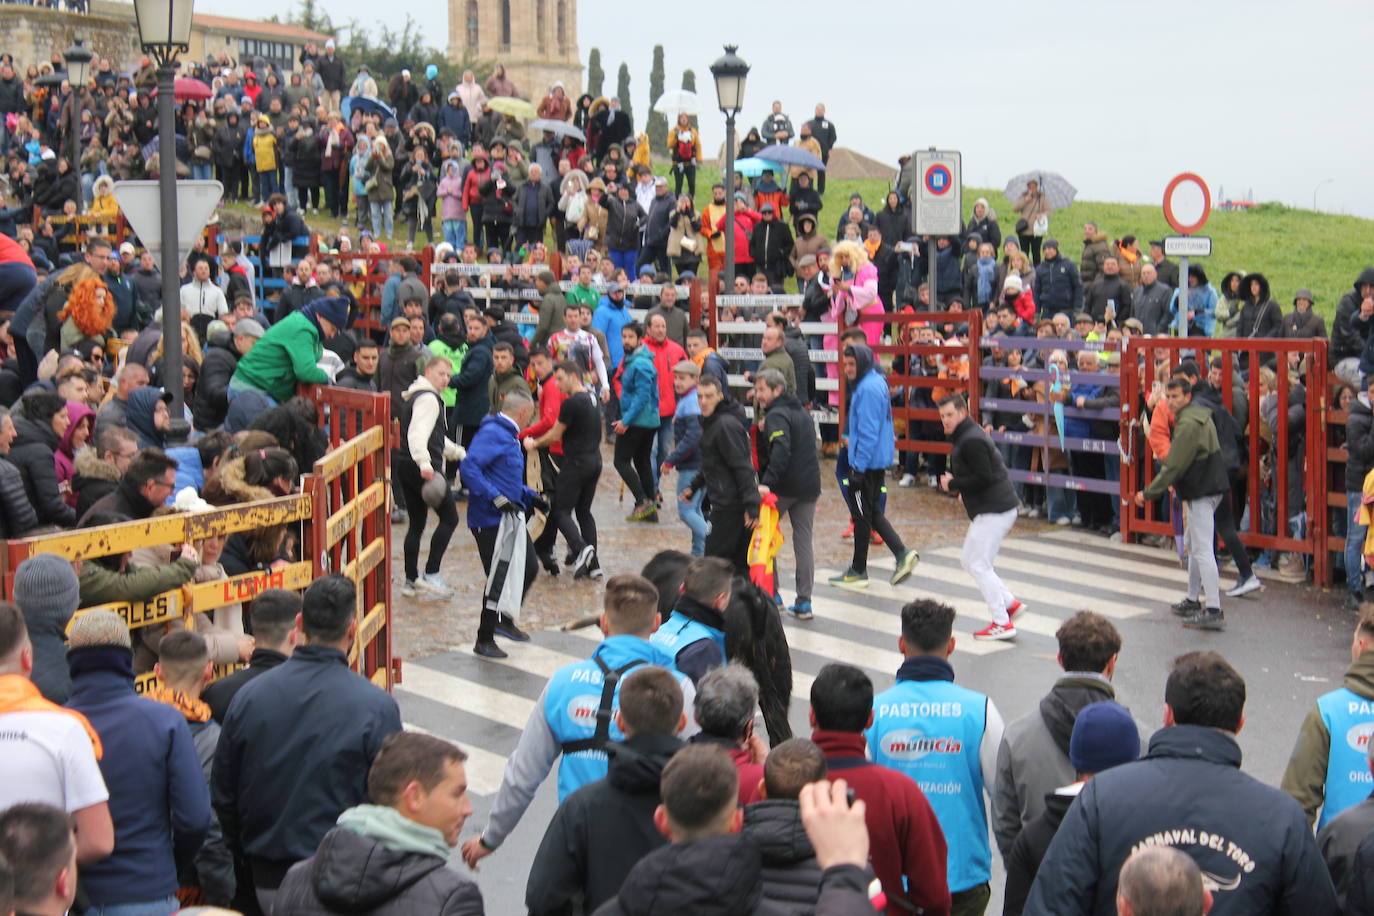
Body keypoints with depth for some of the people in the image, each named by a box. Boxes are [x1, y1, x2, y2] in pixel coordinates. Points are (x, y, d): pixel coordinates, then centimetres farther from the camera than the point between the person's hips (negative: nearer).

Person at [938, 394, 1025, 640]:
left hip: (995, 511, -11)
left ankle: (1002, 623, -3)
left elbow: (983, 477, -23)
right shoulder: (964, 436, 17)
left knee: (979, 566, -6)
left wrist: (953, 485, -12)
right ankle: (1010, 603, 18)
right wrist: (964, 490, 10)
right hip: (988, 510, 11)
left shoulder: (972, 441, -17)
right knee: (968, 561, 16)